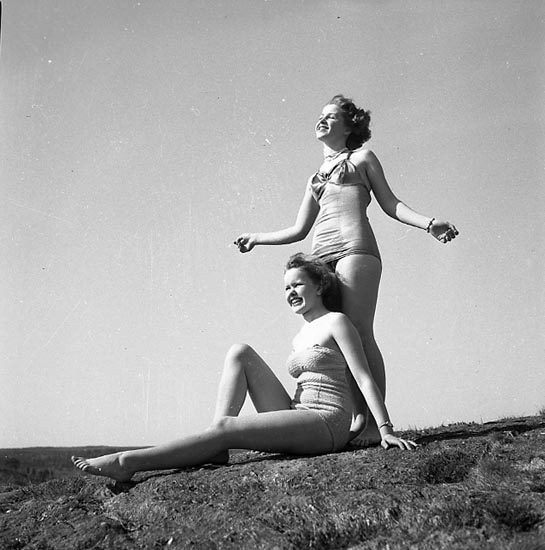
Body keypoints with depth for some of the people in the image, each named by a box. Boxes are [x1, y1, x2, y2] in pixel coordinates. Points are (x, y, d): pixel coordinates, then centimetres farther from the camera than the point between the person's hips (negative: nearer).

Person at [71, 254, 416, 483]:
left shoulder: (337, 322, -2)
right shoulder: (302, 337, 22)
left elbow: (365, 380, -7)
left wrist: (386, 431, -14)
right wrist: (264, 437, 19)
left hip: (328, 424, -8)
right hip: (298, 416, 8)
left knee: (226, 428, -24)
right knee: (241, 353, -4)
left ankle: (129, 463, -21)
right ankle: (216, 450, -16)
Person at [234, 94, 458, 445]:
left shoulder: (362, 158, 19)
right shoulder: (317, 176, 31)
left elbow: (390, 203, 12)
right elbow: (300, 230, 31)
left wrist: (428, 223, -3)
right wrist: (257, 238, 34)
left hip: (354, 248, -5)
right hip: (322, 256, 5)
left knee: (359, 334, -15)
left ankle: (376, 423, -15)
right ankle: (359, 419, -4)